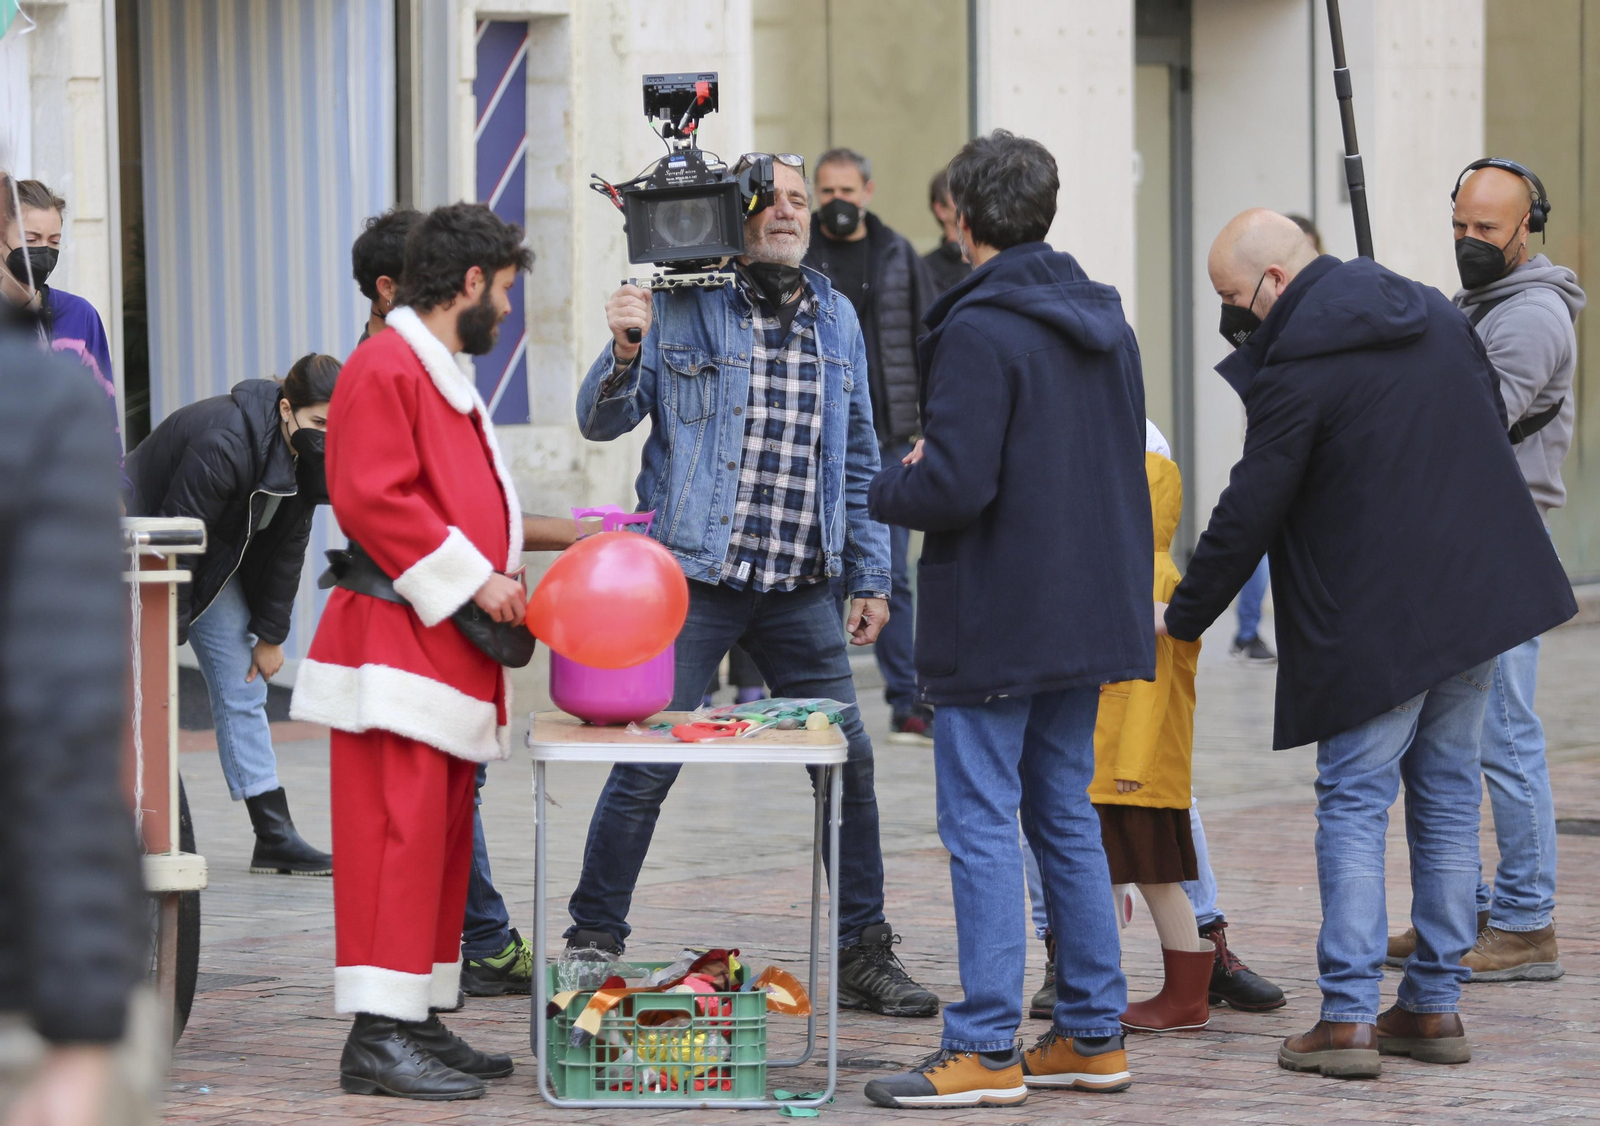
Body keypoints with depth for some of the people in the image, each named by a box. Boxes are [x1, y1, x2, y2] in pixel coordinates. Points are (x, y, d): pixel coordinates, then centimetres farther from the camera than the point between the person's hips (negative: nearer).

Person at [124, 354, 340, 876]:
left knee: (243, 689, 3)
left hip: (217, 565, 8)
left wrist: (271, 634, 1)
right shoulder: (223, 442, -35)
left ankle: (275, 836, 3)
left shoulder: (305, 454, -9)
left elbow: (287, 546, 1)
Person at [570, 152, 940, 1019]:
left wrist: (871, 577, 15)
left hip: (800, 589, 4)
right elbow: (602, 423, -3)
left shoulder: (837, 320, 13)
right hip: (693, 575, -4)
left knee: (847, 758, 3)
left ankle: (861, 954, 14)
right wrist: (624, 353, -23)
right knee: (647, 766, -5)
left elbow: (858, 460, 19)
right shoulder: (679, 305, -2)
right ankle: (593, 945, 8)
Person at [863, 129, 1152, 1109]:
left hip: (995, 623, -8)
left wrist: (891, 486, -2)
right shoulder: (1106, 323, 10)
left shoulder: (979, 331, -16)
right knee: (1066, 817, 15)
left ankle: (986, 1050, -3)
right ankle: (1094, 1035, 17)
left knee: (982, 826, -4)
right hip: (1086, 614, 8)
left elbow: (956, 485, -24)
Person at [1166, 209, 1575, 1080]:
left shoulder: (1294, 371, -15)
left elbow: (1250, 513, -12)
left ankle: (1347, 1016, -5)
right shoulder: (1433, 315, 9)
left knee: (1354, 807, 0)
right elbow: (1494, 420, 21)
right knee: (1446, 802, 12)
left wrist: (1181, 616, 0)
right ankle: (1434, 1006, 15)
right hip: (1478, 601, 7)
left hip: (1373, 627, -7)